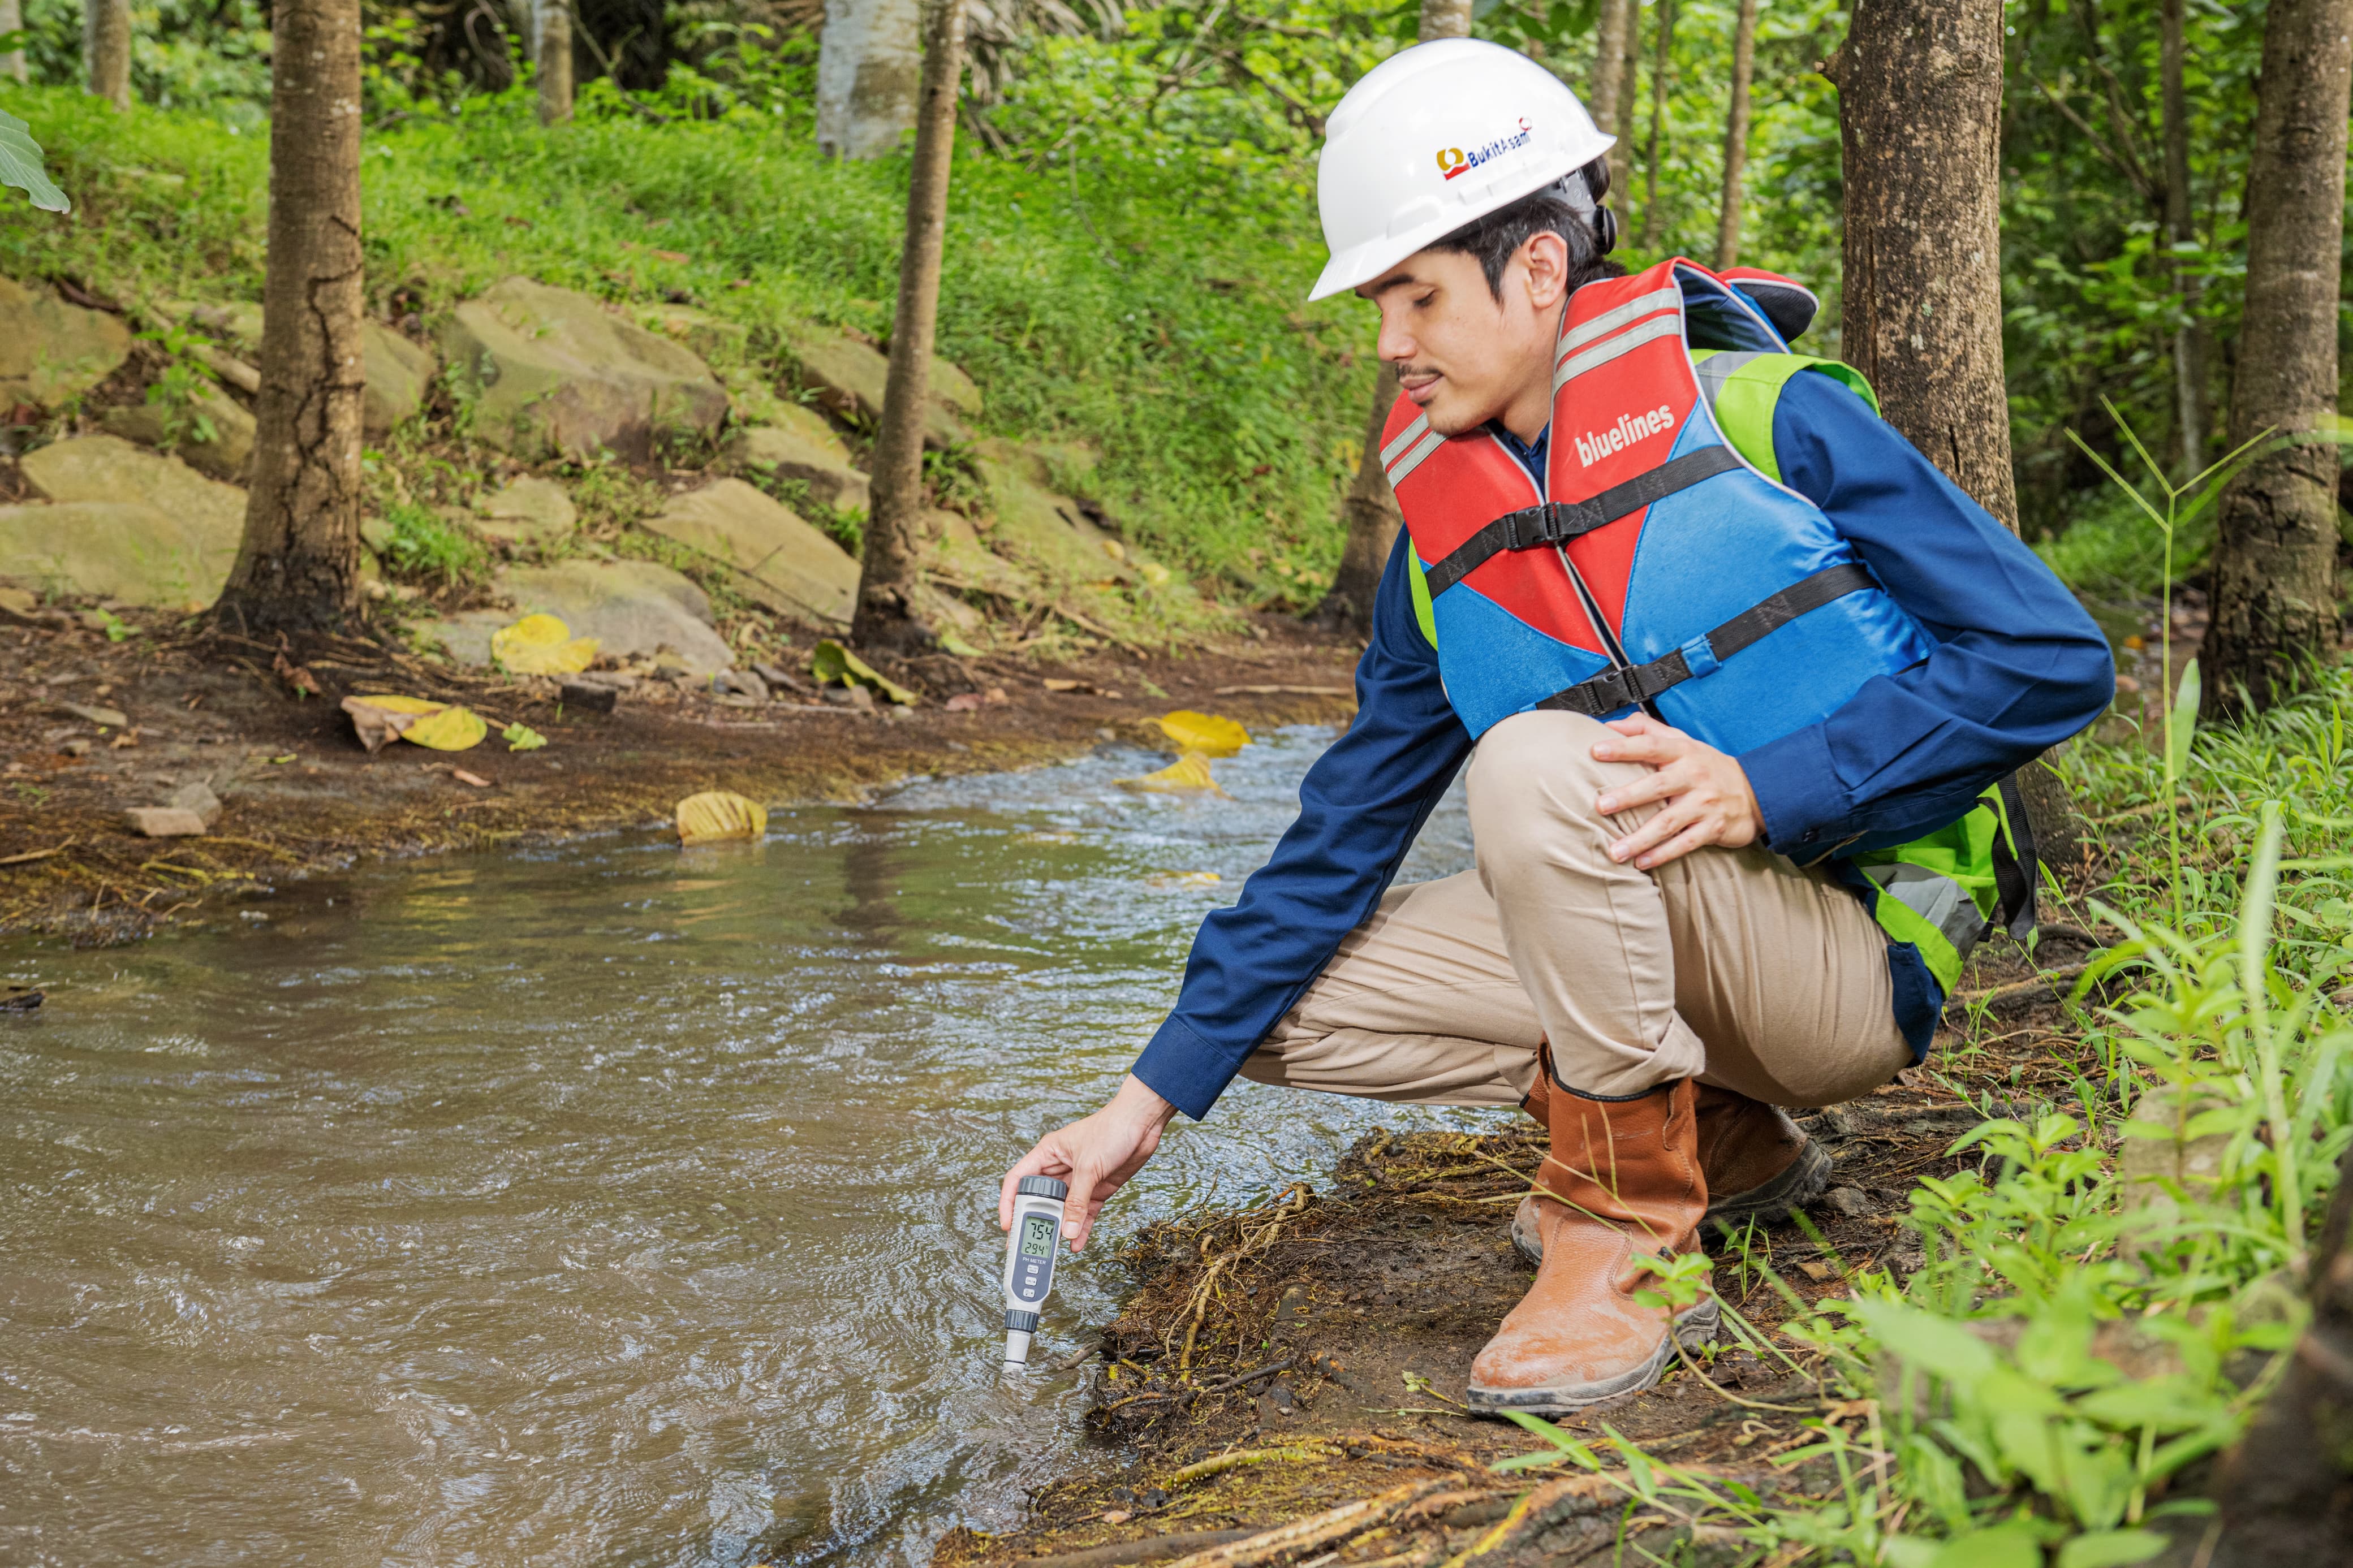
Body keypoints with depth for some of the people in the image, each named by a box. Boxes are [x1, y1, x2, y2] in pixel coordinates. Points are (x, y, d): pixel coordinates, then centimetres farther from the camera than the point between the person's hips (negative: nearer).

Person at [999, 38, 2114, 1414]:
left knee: (1536, 763, -31)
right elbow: (1347, 828, 4)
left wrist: (1766, 788, -26)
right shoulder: (1447, 542, 4)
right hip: (1660, 941, 7)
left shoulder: (1760, 415, -12)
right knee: (1288, 1003, -4)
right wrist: (1152, 1098, -2)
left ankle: (1627, 1242, -18)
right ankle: (1721, 1141, 6)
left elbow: (2055, 658, -15)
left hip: (1851, 954, -7)